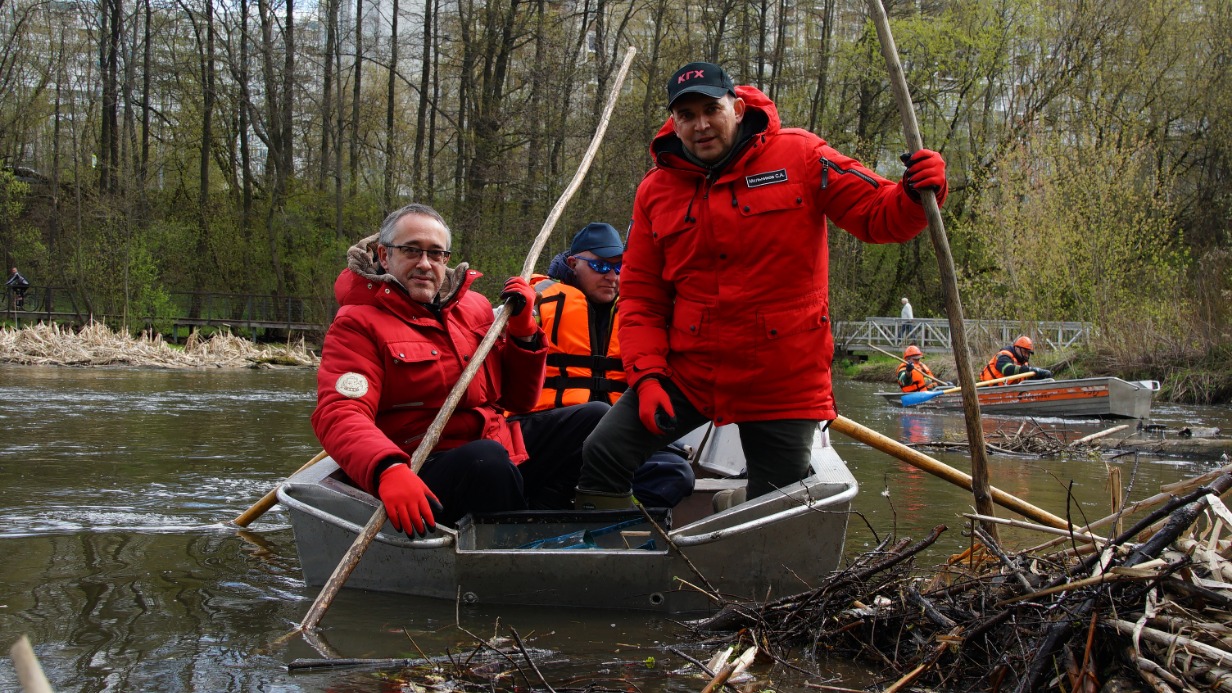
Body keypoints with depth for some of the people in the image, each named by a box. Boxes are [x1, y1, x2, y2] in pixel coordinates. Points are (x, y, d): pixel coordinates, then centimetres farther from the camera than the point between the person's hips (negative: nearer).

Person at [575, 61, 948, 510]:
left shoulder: (800, 157, -5)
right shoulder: (656, 190, 3)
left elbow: (879, 216, -7)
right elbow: (641, 298, 5)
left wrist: (916, 195, -29)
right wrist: (647, 376, -7)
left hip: (783, 383, -2)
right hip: (685, 373, 2)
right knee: (603, 456, -6)